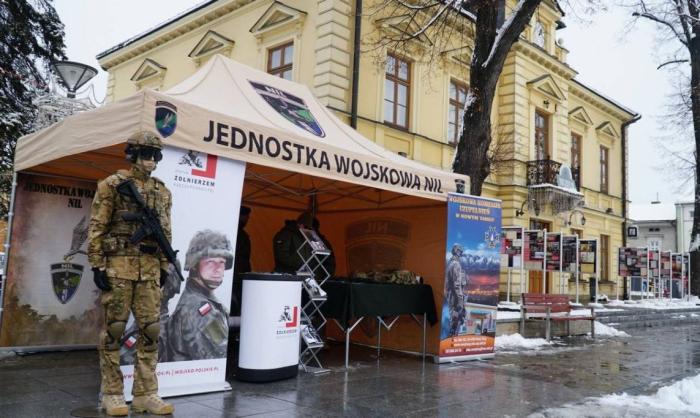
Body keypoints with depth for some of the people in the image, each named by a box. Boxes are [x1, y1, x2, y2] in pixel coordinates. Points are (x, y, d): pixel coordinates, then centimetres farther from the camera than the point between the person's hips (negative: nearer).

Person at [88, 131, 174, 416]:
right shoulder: (112, 185, -1)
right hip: (118, 266, -5)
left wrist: (164, 267, 12)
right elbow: (96, 228, -4)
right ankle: (112, 394, 13)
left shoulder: (162, 192, 14)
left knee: (150, 330, 4)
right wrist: (97, 266, -10)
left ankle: (146, 394, 12)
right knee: (113, 330, 2)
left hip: (150, 269, 5)